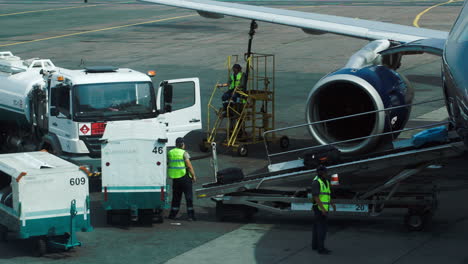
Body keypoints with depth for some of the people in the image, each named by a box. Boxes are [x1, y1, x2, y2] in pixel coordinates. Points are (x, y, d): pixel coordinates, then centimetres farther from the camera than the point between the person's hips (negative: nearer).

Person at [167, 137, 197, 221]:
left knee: (176, 197, 14)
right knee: (189, 196, 0)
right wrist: (193, 176, -5)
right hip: (184, 177, -5)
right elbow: (189, 166, -15)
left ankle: (172, 215, 14)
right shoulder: (184, 153, -11)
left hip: (175, 177, 5)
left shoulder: (170, 153, 6)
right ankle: (191, 215, -2)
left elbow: (168, 165, 13)